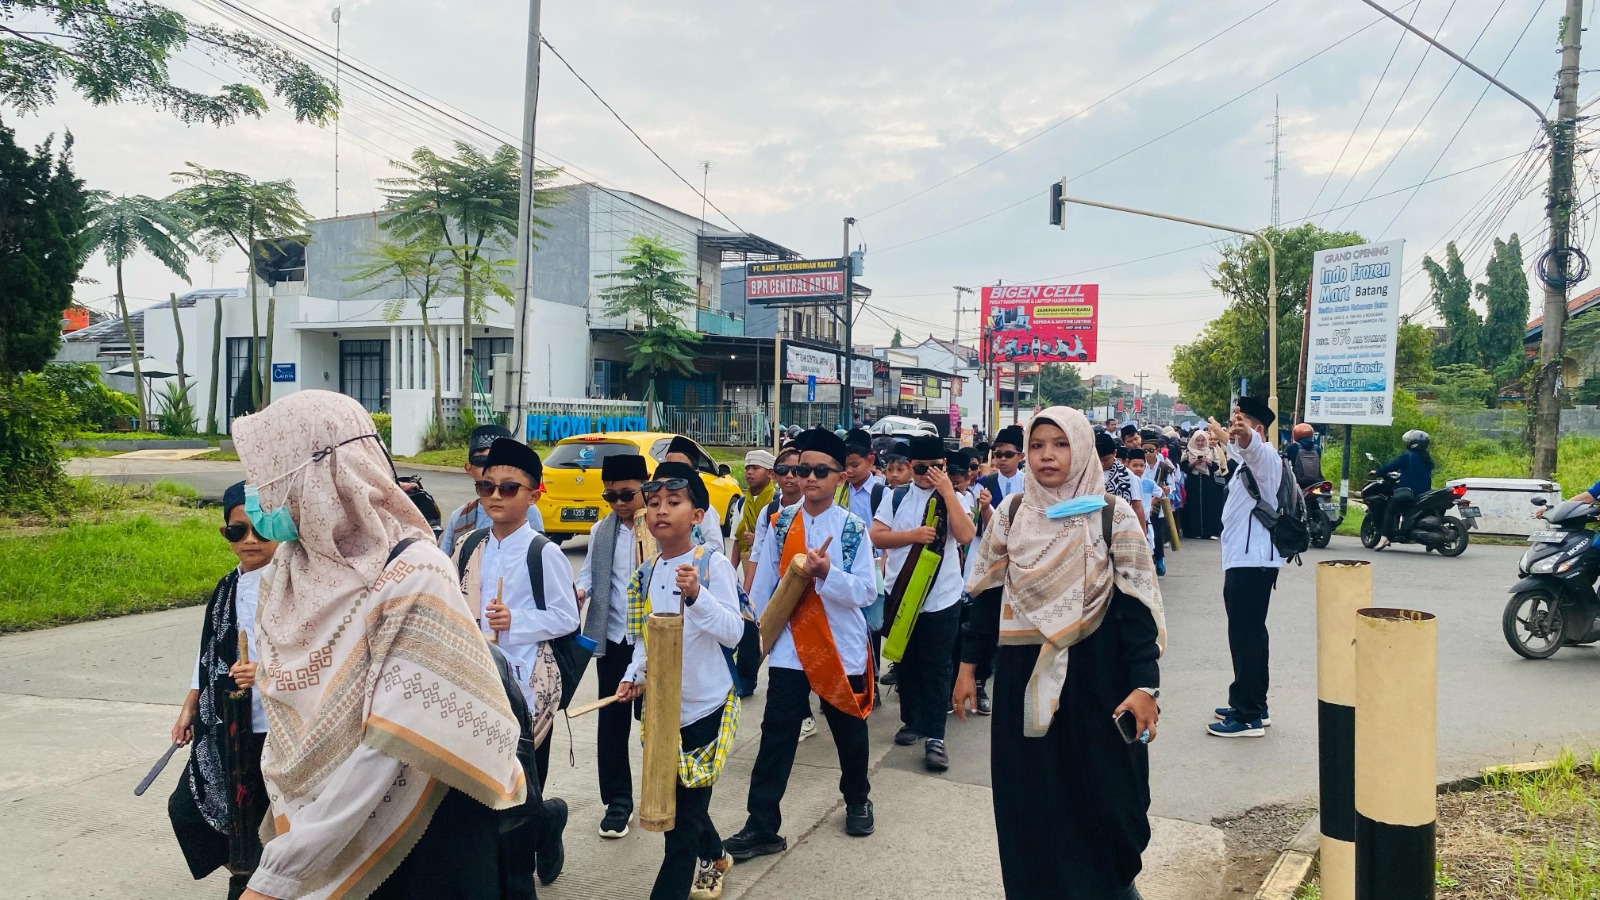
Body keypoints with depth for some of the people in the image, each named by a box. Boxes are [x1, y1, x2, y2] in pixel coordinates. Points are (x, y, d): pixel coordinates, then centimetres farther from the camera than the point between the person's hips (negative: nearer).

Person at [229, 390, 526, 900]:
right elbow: (285, 715, 8)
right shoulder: (287, 571, -3)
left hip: (421, 829, -6)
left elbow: (386, 751, -25)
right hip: (321, 820, 6)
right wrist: (284, 817, 4)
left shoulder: (412, 579, -23)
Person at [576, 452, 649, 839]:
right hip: (613, 639, 4)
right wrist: (581, 591, -9)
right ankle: (617, 802, 23)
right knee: (611, 721, 9)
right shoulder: (601, 531, 6)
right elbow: (589, 573, 12)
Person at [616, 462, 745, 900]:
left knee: (683, 811, -2)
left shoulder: (713, 565, -14)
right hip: (663, 706, 7)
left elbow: (733, 633, -20)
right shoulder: (647, 573, 4)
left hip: (706, 705, -6)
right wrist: (634, 676, -2)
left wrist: (696, 595, -33)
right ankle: (714, 857, 46)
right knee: (677, 797, 21)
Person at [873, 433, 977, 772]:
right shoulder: (896, 497, 3)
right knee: (906, 662, 15)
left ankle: (934, 736, 5)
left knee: (936, 667, 0)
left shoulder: (956, 499, 0)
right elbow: (876, 537, -4)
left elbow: (966, 535, -16)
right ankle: (912, 720, 31)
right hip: (901, 594, 2)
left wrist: (947, 491, -17)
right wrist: (913, 535, -16)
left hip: (942, 598, -2)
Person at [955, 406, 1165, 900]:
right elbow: (987, 595, 7)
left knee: (1102, 792, 7)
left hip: (1096, 673, -2)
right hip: (1025, 675, 2)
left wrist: (1145, 686, -14)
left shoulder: (1113, 515, -6)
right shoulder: (1010, 514, 2)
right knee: (1029, 795, 8)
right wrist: (967, 667, 6)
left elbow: (1136, 604, -8)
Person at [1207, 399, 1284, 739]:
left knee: (1246, 635, -9)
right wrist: (1223, 436, 64)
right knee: (1248, 634, 16)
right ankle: (1252, 705, 25)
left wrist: (1243, 436, -60)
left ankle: (1249, 716, -5)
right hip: (1244, 559, 11)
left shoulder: (1264, 455, -12)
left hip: (1253, 561, -11)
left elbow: (1251, 447, -39)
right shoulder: (1250, 457, 20)